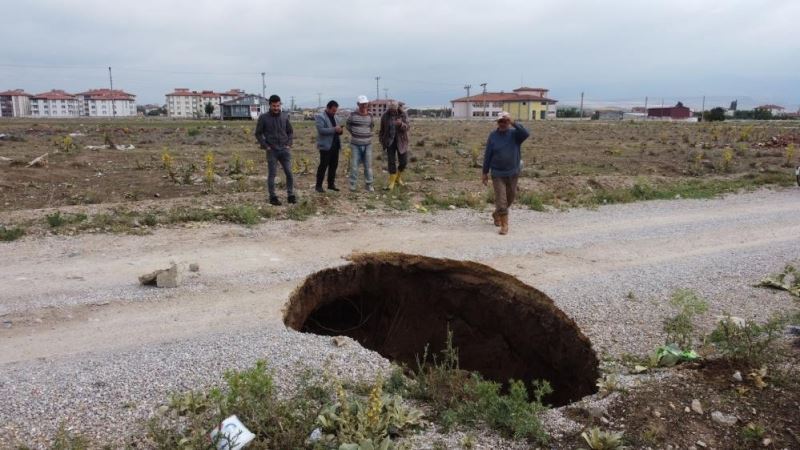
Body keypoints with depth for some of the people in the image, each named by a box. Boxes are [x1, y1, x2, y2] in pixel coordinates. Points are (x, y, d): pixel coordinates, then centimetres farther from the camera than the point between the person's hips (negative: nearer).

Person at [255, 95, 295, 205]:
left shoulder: (285, 116, 5)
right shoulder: (263, 117, -3)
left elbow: (290, 132, 14)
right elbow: (258, 133, 2)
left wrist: (289, 144, 1)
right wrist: (266, 146, -6)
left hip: (284, 150, 2)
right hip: (272, 151, -2)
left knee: (289, 173, -2)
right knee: (271, 175, 2)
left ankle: (290, 195, 7)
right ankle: (272, 197, 10)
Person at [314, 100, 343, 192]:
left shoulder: (334, 117, 18)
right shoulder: (320, 117, -7)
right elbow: (321, 130, -20)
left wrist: (339, 130, 0)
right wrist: (334, 129, -25)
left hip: (335, 145, 8)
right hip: (325, 146, -8)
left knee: (334, 165, 10)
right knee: (323, 166, -5)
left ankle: (331, 184, 19)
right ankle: (318, 185, 2)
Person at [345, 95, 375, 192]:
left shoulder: (369, 116, 4)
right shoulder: (353, 115, -4)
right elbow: (347, 125, 12)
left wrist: (367, 134, 12)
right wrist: (354, 134, 11)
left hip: (367, 144, 2)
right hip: (355, 144, -2)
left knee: (368, 165, 4)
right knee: (354, 164, 0)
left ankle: (369, 184, 12)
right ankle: (352, 184, 10)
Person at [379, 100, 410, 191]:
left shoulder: (403, 115, -6)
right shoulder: (385, 116, -5)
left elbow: (407, 127, -15)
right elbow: (382, 130, 4)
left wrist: (401, 124, -36)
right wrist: (382, 143, 2)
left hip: (401, 141, 1)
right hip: (390, 142, -1)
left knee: (403, 162, 2)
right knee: (391, 162, -4)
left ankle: (398, 177, 28)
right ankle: (392, 182, 6)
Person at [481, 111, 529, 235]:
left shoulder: (515, 133, -5)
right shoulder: (493, 136, -3)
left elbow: (526, 134, -27)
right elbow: (487, 155, 0)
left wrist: (513, 123, -34)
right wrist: (485, 173, 0)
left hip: (513, 173, 2)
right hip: (498, 174, -2)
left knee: (510, 197, 17)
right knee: (501, 200, -8)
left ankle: (496, 214, 41)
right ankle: (504, 225, -3)